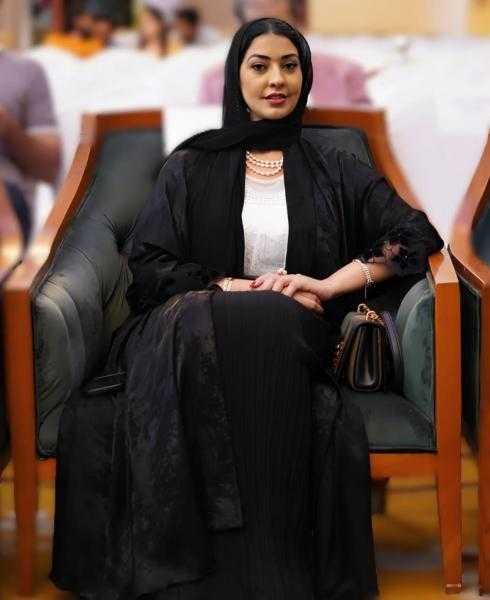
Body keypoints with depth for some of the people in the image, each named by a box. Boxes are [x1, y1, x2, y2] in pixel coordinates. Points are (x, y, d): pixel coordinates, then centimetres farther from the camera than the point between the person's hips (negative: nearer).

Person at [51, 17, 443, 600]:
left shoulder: (331, 169, 18)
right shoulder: (191, 166, 18)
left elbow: (416, 234, 8)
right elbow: (147, 265, 8)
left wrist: (327, 285, -7)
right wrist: (233, 288, -9)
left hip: (291, 338, 0)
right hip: (192, 328, 0)